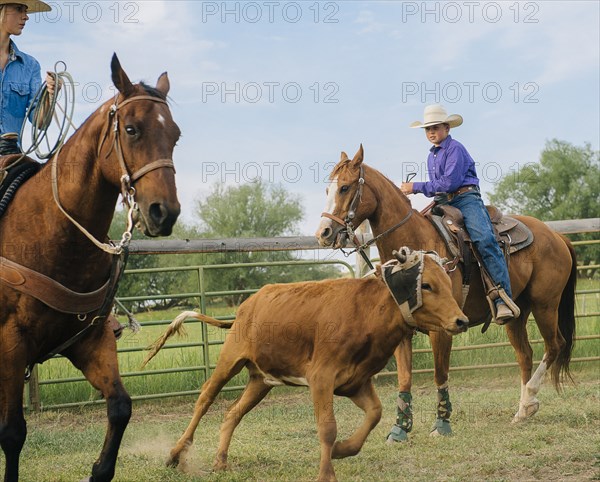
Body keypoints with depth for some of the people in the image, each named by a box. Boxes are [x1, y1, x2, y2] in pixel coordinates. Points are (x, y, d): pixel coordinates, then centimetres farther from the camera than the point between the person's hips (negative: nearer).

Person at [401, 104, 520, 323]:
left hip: (466, 199, -9)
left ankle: (503, 299, -37)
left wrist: (417, 187, -11)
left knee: (484, 240, -29)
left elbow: (450, 182, -15)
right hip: (444, 203, 9)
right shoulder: (431, 156, 23)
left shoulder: (455, 148, -4)